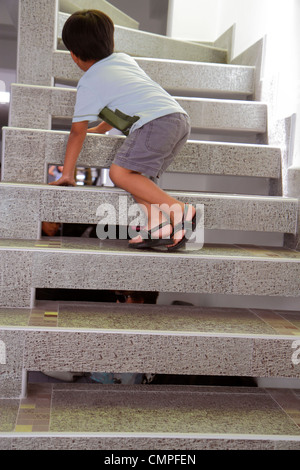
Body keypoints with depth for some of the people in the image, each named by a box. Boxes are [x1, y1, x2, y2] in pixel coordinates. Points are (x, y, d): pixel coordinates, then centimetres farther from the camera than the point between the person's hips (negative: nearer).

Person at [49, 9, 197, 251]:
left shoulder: (89, 83, 8)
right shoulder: (124, 59, 30)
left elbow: (78, 131, 8)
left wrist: (67, 173, 15)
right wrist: (100, 129, 55)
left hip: (155, 122, -9)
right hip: (181, 117, 9)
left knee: (120, 172, -11)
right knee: (136, 173, 11)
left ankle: (179, 211, -19)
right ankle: (157, 225, -7)